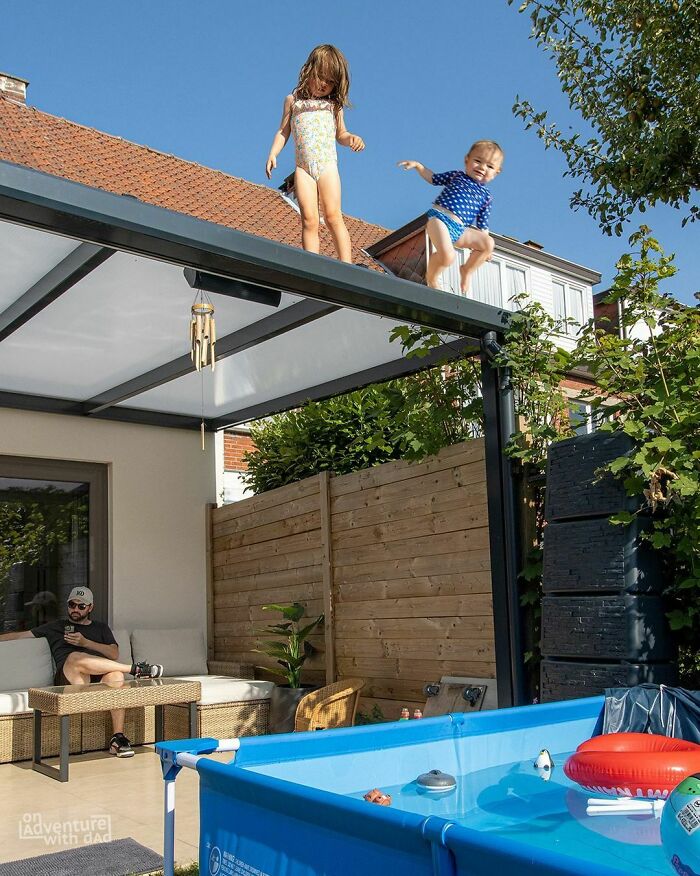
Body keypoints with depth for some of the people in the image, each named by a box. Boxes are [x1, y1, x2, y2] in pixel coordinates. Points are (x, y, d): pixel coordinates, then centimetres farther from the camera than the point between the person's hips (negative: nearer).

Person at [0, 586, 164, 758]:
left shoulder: (101, 628, 28)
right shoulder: (55, 627, 28)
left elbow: (114, 654, 12)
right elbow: (21, 635, 26)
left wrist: (85, 642, 1)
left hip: (98, 678, 2)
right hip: (67, 678, -2)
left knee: (116, 675, -36)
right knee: (75, 657, -38)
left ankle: (118, 738, -35)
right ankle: (136, 669, -29)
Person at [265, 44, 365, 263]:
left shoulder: (334, 103, 17)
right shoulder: (293, 100, 17)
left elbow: (340, 134, 19)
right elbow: (283, 132, 17)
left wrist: (351, 138, -3)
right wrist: (273, 153, 2)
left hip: (327, 164, 0)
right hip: (303, 167, 0)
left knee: (333, 216, -14)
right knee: (309, 220, -10)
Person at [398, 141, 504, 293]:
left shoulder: (486, 196, 18)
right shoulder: (457, 175, 14)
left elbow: (482, 225, 20)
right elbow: (433, 178, 25)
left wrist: (484, 246, 13)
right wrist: (418, 165, 12)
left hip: (459, 230, 4)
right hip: (439, 218, -4)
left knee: (489, 243, -13)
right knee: (447, 256, -29)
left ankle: (467, 270, 11)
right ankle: (431, 278, 3)